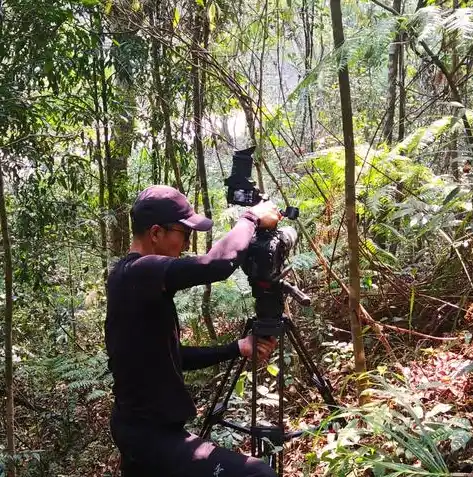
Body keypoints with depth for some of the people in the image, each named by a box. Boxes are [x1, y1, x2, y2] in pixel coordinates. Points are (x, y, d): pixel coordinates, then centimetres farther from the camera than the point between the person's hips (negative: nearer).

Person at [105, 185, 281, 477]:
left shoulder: (132, 277, 9)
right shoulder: (141, 272, -21)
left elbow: (172, 356, 13)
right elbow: (218, 264, -35)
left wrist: (237, 349, 6)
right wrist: (252, 218, -17)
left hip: (140, 429, 10)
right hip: (153, 436, -10)